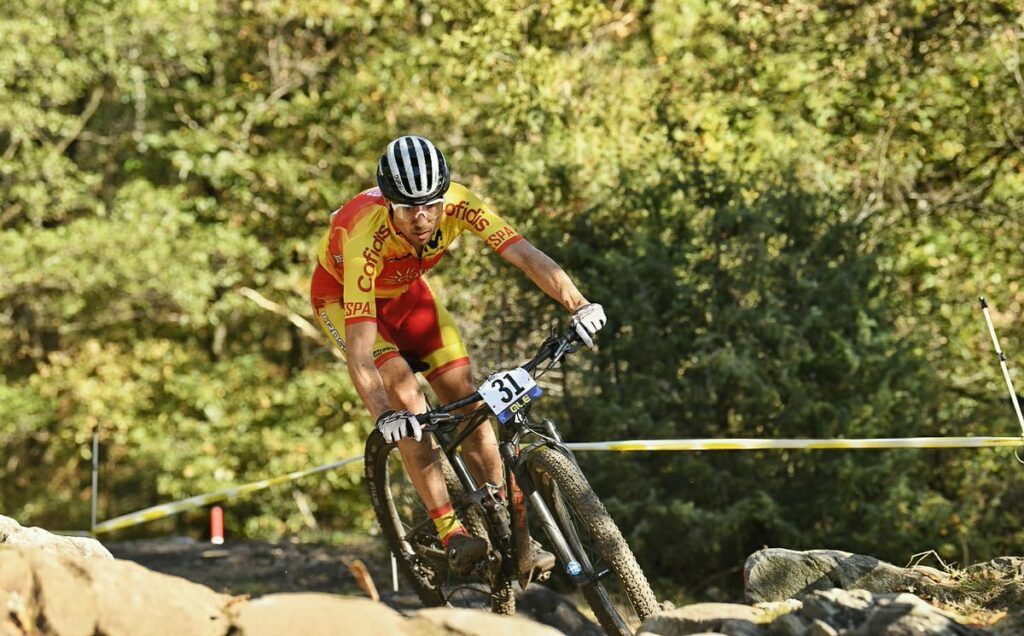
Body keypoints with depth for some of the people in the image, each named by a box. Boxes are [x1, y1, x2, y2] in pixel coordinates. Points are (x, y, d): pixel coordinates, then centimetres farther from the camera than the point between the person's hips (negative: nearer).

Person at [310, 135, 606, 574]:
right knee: (408, 397, -23)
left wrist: (579, 306, -54)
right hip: (342, 297, -4)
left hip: (405, 291, 4)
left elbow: (524, 254, -39)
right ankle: (451, 534, -19)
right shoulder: (366, 239, -42)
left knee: (466, 396, -8)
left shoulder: (458, 205, -31)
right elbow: (358, 352, -46)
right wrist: (384, 416, -60)